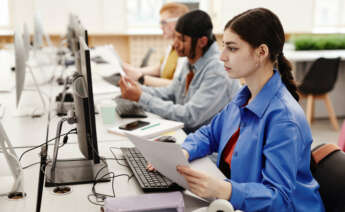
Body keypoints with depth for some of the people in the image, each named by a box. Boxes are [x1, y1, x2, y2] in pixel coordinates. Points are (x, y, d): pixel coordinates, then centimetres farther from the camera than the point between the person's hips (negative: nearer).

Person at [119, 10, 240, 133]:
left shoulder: (218, 71, -22)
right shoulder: (191, 62, 4)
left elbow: (190, 117, -26)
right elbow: (170, 93, 14)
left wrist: (141, 98, -22)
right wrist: (138, 88, -4)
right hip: (185, 131, 7)